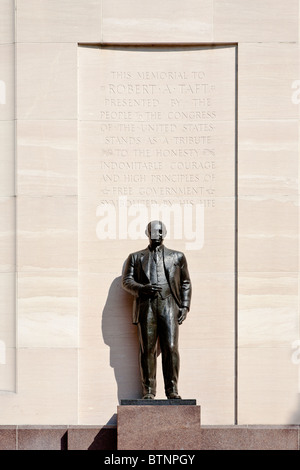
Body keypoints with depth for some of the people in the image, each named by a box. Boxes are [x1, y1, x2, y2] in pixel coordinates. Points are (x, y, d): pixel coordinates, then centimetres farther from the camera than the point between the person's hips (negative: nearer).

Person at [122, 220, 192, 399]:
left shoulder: (177, 256, 20)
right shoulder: (136, 257, 20)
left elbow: (186, 283, 17)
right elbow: (127, 281, 11)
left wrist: (185, 306, 5)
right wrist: (142, 288, -9)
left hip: (169, 306, 0)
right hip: (146, 306, 0)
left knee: (171, 348, -10)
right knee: (147, 350, -4)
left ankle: (172, 390, -7)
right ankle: (149, 390, -1)